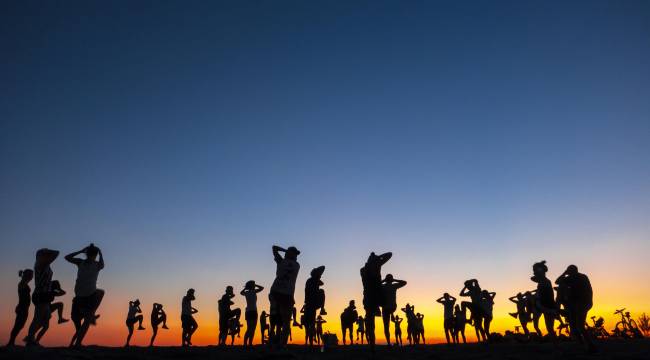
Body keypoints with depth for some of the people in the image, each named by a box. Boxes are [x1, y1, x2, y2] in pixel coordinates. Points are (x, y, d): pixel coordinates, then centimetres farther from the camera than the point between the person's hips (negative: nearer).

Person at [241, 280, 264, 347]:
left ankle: (245, 343, 1)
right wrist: (255, 285, 13)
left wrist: (245, 288, 29)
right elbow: (262, 288, 7)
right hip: (253, 312, -6)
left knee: (249, 329, 9)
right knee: (252, 329, -6)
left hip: (248, 312, 6)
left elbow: (241, 293, 34)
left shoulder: (246, 293, 10)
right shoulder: (253, 291, -6)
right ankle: (250, 343, -15)